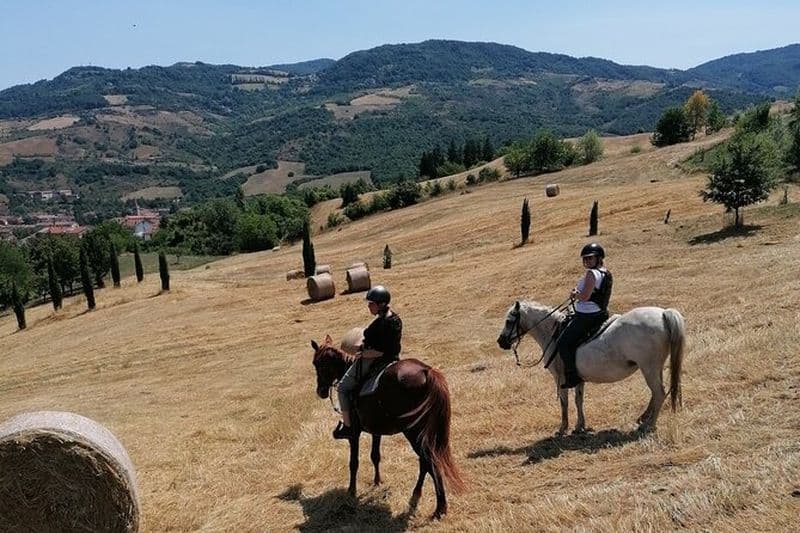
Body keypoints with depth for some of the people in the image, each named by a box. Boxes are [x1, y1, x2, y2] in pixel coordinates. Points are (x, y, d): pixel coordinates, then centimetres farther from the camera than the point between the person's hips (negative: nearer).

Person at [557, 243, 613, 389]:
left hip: (587, 317, -11)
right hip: (601, 314, 11)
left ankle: (572, 376, -6)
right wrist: (578, 293, 8)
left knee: (562, 344, -5)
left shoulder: (591, 273, -19)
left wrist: (575, 294, -5)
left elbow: (585, 296, -25)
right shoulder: (606, 273, 11)